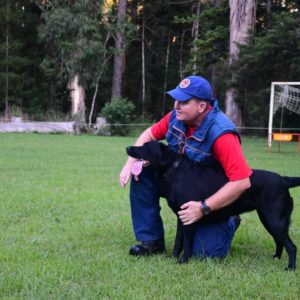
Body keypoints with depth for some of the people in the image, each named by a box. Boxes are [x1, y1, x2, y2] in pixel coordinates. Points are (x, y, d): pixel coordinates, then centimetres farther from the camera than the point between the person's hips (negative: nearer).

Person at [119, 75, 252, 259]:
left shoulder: (220, 134, -35)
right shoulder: (177, 116, -15)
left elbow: (242, 182, -38)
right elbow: (149, 135, 4)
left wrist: (204, 208, -37)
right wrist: (131, 163, -12)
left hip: (211, 196, -6)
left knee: (207, 253, -20)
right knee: (143, 172, -15)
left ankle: (228, 224, 16)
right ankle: (152, 240, -5)